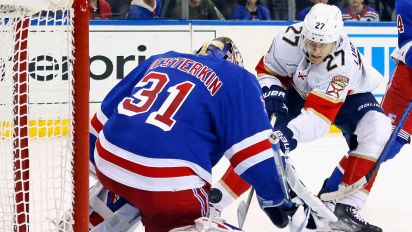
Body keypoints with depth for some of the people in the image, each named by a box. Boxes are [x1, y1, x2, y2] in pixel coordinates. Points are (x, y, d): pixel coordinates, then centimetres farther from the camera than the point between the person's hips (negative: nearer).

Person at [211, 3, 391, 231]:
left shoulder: (344, 61, -40)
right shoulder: (289, 39, -30)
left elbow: (320, 113, -43)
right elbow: (266, 69, -10)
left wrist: (291, 134, -56)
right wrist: (272, 93, -28)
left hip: (348, 95, -2)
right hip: (299, 90, 2)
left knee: (377, 129, -29)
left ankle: (345, 208, -26)